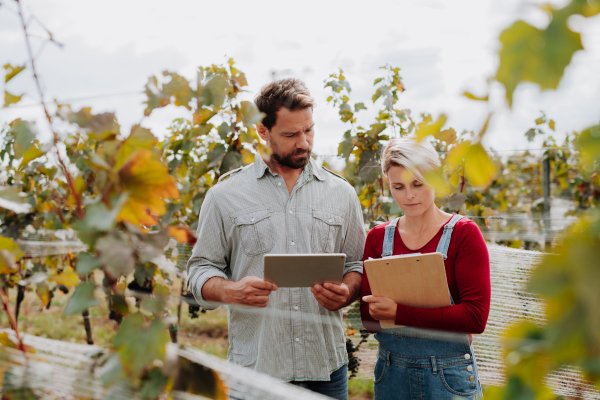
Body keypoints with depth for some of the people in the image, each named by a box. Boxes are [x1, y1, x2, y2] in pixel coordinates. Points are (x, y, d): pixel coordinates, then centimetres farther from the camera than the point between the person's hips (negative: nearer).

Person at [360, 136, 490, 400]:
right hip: (391, 371, 3)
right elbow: (368, 320, 0)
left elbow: (476, 316, -15)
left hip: (448, 376, -3)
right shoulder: (377, 237, 4)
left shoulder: (463, 233, -6)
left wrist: (400, 312, -22)